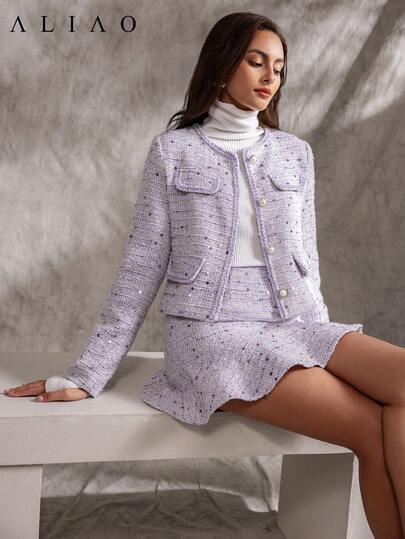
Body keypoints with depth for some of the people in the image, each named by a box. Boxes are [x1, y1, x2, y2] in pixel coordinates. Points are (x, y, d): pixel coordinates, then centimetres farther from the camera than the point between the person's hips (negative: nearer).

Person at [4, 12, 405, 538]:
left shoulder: (295, 152, 16)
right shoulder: (173, 150, 5)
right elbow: (143, 265, 3)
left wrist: (318, 333, 11)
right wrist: (88, 372, -2)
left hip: (296, 323, 5)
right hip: (213, 331, -4)